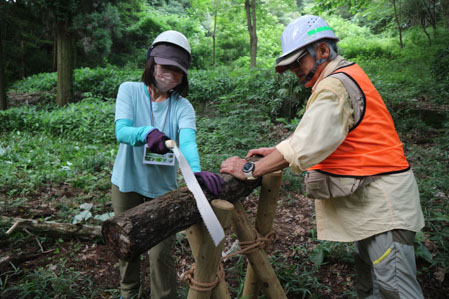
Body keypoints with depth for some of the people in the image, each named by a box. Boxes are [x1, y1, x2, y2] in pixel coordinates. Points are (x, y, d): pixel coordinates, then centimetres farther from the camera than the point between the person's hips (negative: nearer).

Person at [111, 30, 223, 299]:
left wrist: (196, 170, -48)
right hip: (127, 182, 1)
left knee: (161, 251, 0)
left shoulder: (183, 107, -9)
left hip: (162, 187, -1)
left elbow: (188, 141, -27)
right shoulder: (130, 90, -8)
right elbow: (121, 131, -22)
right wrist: (147, 133, -45)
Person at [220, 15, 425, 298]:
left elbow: (306, 147, -28)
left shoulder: (335, 87, -20)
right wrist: (277, 152, 6)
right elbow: (320, 136, 14)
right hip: (370, 198, 11)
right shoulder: (346, 76, 13)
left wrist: (251, 169, -21)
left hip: (383, 200, -11)